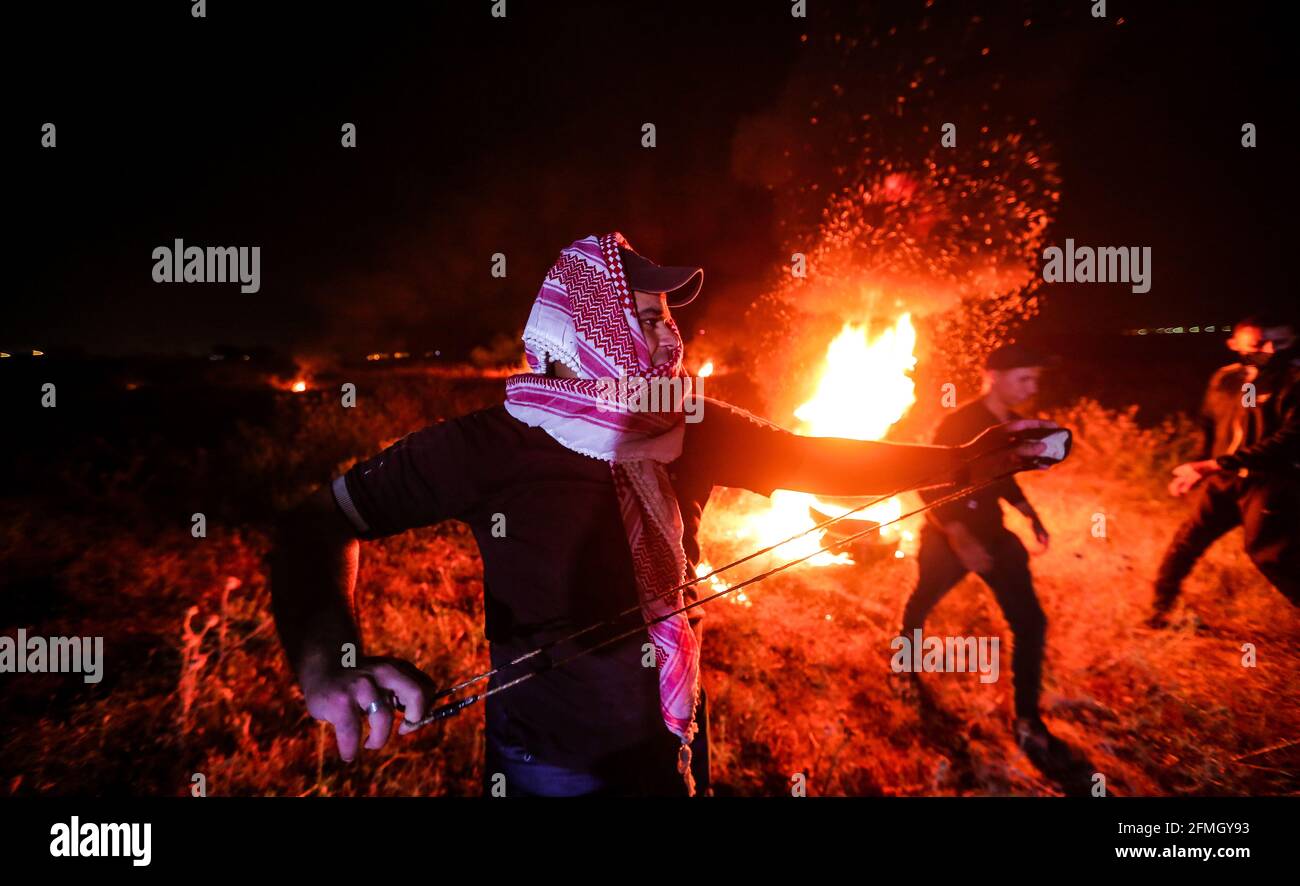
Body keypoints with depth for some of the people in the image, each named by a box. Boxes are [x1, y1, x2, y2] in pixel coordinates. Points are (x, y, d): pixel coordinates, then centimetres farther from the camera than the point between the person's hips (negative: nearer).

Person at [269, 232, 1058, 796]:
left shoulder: (694, 429, -6)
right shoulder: (495, 444, -21)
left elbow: (815, 460, 4)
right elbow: (324, 521, -19)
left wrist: (963, 459, 1)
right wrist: (327, 660, -37)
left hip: (672, 741, 5)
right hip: (554, 766, -5)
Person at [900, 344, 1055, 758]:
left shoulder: (1012, 425, 0)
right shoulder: (957, 423, -22)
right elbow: (928, 485, -23)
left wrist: (1030, 515, 6)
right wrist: (960, 538, -30)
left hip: (992, 533, 6)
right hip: (947, 537, -5)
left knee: (1030, 622, -4)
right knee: (922, 605, 18)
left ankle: (1027, 720, 7)